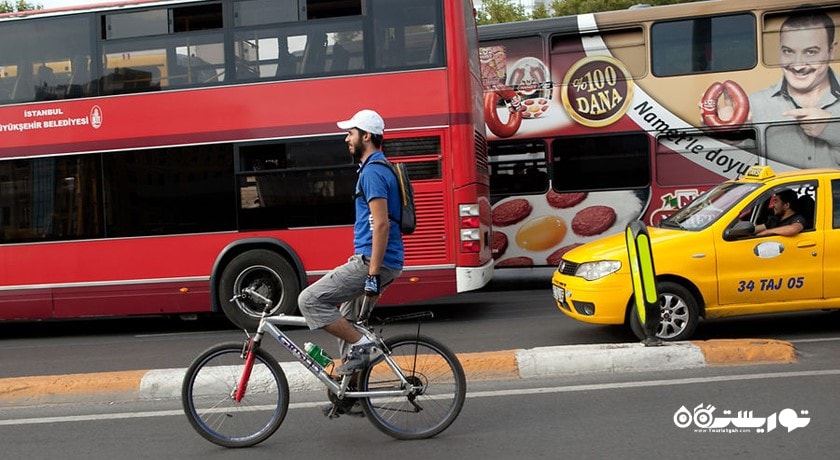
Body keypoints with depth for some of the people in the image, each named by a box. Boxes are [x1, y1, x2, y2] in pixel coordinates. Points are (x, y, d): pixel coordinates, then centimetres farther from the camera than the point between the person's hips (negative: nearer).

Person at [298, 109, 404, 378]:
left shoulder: (372, 172, -14)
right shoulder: (377, 169, 19)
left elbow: (381, 224, -22)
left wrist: (373, 275, -24)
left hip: (373, 261, -10)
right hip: (374, 261, 10)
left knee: (310, 300, -10)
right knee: (347, 320, 19)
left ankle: (364, 347, -9)